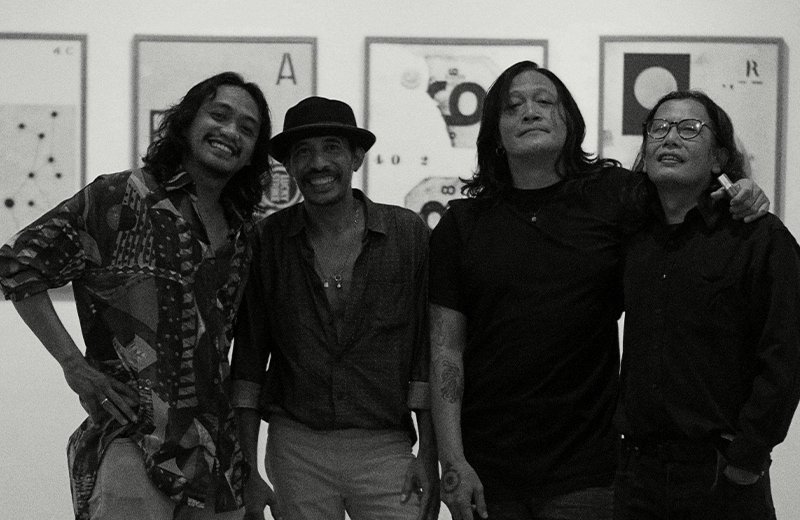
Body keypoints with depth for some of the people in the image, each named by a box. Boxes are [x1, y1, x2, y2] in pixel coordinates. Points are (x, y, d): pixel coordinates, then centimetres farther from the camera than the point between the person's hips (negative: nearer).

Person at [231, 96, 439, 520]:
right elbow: (249, 355, 4)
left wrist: (429, 457, -2)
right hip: (297, 449, 1)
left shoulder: (408, 233, 0)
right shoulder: (269, 240, 1)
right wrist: (246, 470, 1)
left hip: (385, 450, 0)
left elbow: (427, 347, 1)